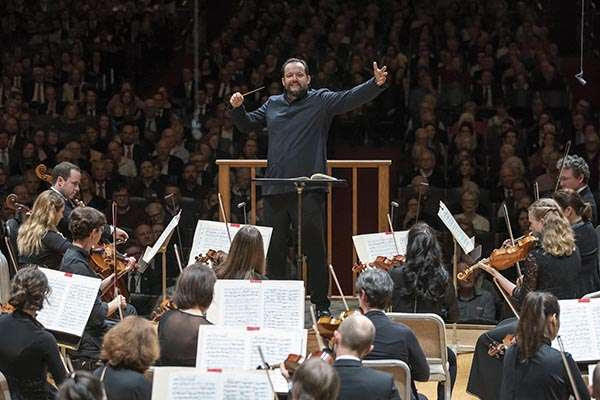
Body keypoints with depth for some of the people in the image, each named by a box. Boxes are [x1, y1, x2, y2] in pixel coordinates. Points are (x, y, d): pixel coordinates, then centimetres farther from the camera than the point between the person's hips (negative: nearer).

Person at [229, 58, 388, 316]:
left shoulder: (321, 100, 4)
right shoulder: (272, 104, 17)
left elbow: (351, 99, -9)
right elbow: (247, 125, 27)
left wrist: (376, 84, -25)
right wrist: (237, 108, 7)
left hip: (309, 190, -4)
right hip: (275, 190, 4)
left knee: (314, 247, -4)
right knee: (274, 249, 9)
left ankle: (321, 304, 2)